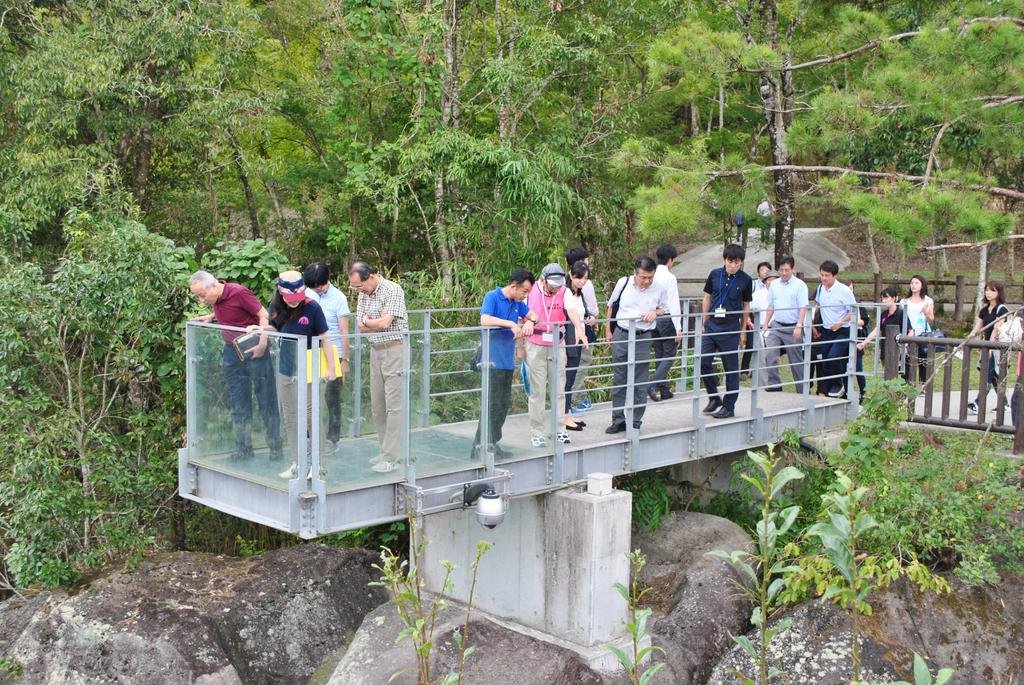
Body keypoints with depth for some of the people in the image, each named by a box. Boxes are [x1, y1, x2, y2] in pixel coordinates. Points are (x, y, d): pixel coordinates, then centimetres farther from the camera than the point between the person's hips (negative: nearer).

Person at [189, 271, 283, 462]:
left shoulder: (239, 293, -18)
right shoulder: (217, 299, 4)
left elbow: (263, 315, -16)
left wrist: (262, 343, -24)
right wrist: (210, 317, 6)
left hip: (254, 351, -8)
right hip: (231, 352, 8)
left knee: (266, 400, 1)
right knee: (237, 404, 9)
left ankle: (276, 448, 9)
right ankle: (243, 449, 17)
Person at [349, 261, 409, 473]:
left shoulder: (392, 290, -13)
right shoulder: (363, 294, 11)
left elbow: (384, 323, -20)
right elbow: (360, 327, 6)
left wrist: (367, 321, -2)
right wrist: (377, 323, -10)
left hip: (394, 349, -8)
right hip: (375, 350, 8)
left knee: (394, 405, -7)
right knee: (377, 404, 10)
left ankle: (391, 458, -7)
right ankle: (384, 450, 19)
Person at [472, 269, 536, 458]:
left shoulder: (517, 302, 12)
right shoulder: (492, 297, -11)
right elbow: (485, 320, -26)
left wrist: (528, 322, 3)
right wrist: (510, 324, -25)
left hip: (508, 360, 8)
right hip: (493, 360, -8)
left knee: (504, 403, 12)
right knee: (493, 404, -9)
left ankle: (492, 443, 22)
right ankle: (480, 446, -3)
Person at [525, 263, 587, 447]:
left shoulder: (564, 292, -5)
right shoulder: (531, 292, -5)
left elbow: (572, 311, -23)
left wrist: (579, 328, -43)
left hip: (557, 346, 1)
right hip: (535, 346, -1)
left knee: (559, 387, 5)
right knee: (537, 389, 2)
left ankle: (558, 429, 14)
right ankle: (537, 432, 9)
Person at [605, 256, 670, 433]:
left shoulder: (659, 289, -4)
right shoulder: (623, 283, -2)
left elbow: (665, 309, 12)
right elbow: (611, 306, 12)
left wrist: (656, 312, -10)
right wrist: (608, 330, 12)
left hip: (643, 338, -1)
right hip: (621, 335, 1)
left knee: (640, 383, 2)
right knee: (618, 380, 7)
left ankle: (635, 422, 11)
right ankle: (618, 420, 16)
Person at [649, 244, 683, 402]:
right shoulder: (670, 277, -14)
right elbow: (674, 303, -16)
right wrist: (678, 328, -14)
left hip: (653, 317, 7)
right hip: (667, 318, -7)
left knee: (659, 354, 14)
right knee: (669, 355, 1)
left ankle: (664, 390, 20)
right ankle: (653, 385, -15)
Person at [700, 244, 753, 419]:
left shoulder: (745, 280, -3)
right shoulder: (715, 274, 2)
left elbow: (746, 306, 5)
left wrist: (743, 330, 7)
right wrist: (704, 322, 9)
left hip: (730, 327, -3)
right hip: (712, 325, 3)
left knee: (731, 368, 3)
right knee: (703, 362, 0)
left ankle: (729, 406, 12)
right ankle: (714, 398, 20)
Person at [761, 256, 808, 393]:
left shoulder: (800, 285, -6)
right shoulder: (774, 285, 9)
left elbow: (803, 308, -11)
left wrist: (799, 326, -21)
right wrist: (765, 324, 12)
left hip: (793, 328, -4)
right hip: (776, 326, 4)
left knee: (796, 361, 4)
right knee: (769, 355, -13)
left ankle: (802, 391, 14)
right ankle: (774, 384, -7)